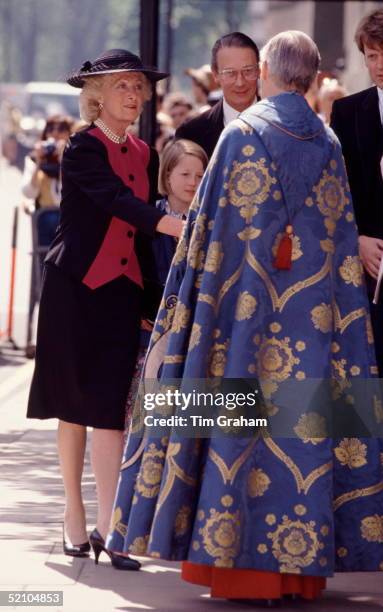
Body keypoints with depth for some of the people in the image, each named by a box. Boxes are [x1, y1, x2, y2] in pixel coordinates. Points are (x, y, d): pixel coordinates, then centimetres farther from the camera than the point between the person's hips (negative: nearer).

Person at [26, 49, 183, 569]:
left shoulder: (145, 156, 11)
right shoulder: (83, 148, -8)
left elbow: (141, 232, 13)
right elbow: (117, 201, -25)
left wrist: (149, 302, 10)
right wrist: (176, 226, -39)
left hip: (123, 291, 4)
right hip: (75, 287, -4)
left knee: (112, 408, -4)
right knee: (74, 406, 3)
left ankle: (106, 527, -7)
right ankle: (74, 515, 15)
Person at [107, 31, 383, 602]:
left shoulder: (246, 132, -5)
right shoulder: (328, 142, 8)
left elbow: (215, 219, -6)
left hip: (249, 299, -4)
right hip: (313, 305, 4)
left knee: (243, 413, -2)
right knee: (302, 420, 5)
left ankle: (242, 558, -4)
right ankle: (300, 564, 5)